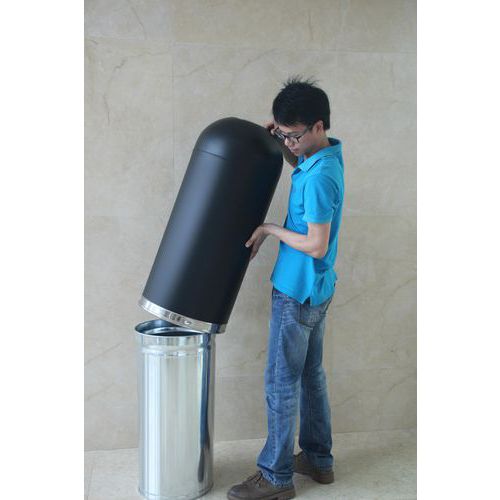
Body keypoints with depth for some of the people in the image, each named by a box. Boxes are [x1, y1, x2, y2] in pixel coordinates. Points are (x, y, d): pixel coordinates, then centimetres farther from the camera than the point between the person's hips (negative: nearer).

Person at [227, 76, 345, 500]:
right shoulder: (327, 153, 4)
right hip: (315, 290, 10)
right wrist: (281, 142, 8)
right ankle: (319, 459, 32)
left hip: (298, 292, -10)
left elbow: (316, 245, -26)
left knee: (282, 382, 2)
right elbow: (299, 162, 27)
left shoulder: (319, 177, -26)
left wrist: (270, 230, -13)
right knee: (311, 373, 18)